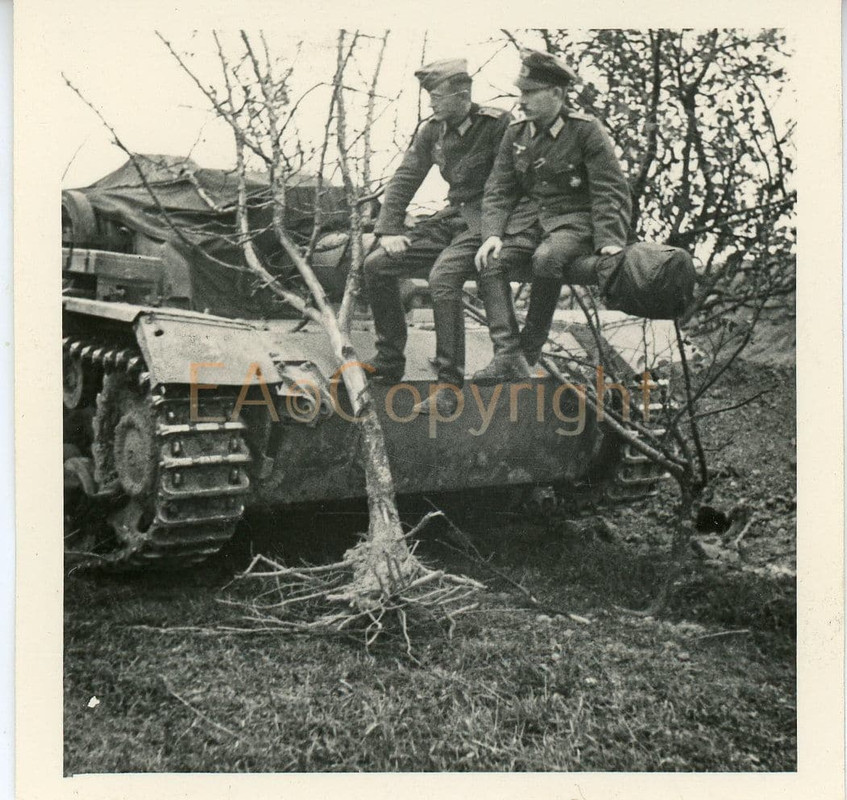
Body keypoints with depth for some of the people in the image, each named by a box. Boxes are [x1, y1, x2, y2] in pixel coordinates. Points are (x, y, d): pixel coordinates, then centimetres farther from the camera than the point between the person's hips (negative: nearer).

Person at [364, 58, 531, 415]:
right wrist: (388, 229, -4)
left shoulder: (497, 124, -11)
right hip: (454, 216, 7)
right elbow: (405, 178, 7)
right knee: (377, 265, -2)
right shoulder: (431, 130, 7)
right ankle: (388, 365, 9)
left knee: (442, 277, -33)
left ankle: (449, 387, -26)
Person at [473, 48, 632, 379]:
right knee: (491, 261, -23)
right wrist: (492, 234, -13)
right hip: (534, 217, 5)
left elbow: (611, 191, -8)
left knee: (547, 257, -36)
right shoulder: (515, 133, 9)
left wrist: (609, 243, -21)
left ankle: (530, 346, -18)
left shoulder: (586, 130, -6)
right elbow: (498, 190, 6)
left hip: (577, 219, -5)